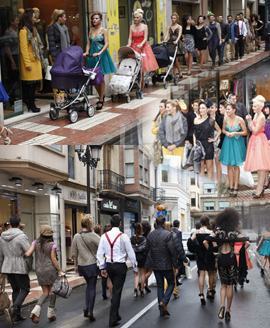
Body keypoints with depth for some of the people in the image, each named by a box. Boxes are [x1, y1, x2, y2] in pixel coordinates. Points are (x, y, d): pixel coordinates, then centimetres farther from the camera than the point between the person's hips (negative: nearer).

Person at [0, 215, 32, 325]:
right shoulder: (21, 236, -15)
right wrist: (29, 266, 3)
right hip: (20, 267, -6)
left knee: (15, 289, 16)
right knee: (25, 289, 5)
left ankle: (17, 315, 14)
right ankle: (13, 309, -17)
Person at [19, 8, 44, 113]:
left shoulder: (32, 30, 17)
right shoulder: (23, 31, -12)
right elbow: (23, 49, -15)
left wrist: (40, 60, 19)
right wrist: (27, 63, -17)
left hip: (35, 61, 9)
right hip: (29, 61, -9)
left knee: (33, 84, 6)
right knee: (30, 84, -7)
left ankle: (30, 104, 10)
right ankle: (31, 105, -3)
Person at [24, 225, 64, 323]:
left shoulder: (35, 243, 1)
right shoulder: (52, 245, -8)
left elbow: (28, 254, -9)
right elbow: (53, 259, -9)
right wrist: (60, 271, -2)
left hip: (39, 270, 4)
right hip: (50, 270, -4)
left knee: (45, 292, 11)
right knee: (52, 291, 10)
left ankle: (36, 310, -10)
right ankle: (51, 313, 13)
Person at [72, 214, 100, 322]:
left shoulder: (76, 237, -1)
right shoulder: (93, 236, -13)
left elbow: (74, 253, 6)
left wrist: (76, 265, 16)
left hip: (81, 265, 5)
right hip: (92, 264, -4)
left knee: (89, 285, 22)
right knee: (92, 287, 3)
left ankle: (86, 307, 11)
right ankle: (90, 312, 1)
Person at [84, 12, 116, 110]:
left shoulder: (104, 30, -3)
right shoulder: (91, 31, 12)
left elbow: (106, 44, -12)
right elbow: (89, 43, 13)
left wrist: (99, 53, -24)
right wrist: (87, 52, -5)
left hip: (102, 55, -5)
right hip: (93, 55, 5)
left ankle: (101, 100, 2)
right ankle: (101, 96, 23)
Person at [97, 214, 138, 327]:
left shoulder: (104, 236, 1)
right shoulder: (123, 236, -10)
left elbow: (100, 254, 3)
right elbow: (131, 253, -5)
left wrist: (102, 268, 13)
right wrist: (135, 268, 6)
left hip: (109, 266, 4)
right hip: (120, 266, -4)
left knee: (115, 289, 21)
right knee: (117, 292, -1)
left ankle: (116, 315, 27)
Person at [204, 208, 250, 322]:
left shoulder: (218, 231, 0)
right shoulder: (235, 232, -3)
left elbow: (205, 242, -9)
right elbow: (247, 243, -11)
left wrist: (211, 252, 1)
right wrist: (240, 253, -1)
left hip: (221, 259, 1)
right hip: (231, 259, -1)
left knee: (223, 285, 15)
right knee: (230, 285, 8)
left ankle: (222, 306, -6)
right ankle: (228, 311, 7)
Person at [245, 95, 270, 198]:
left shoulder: (261, 117, -17)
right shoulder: (256, 115, 11)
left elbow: (255, 131, -18)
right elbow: (251, 129, 13)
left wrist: (250, 121, -14)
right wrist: (249, 120, -1)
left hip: (260, 141, -9)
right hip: (255, 140, 10)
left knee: (261, 166, -9)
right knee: (258, 166, 14)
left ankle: (259, 189, -10)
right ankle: (260, 188, 21)